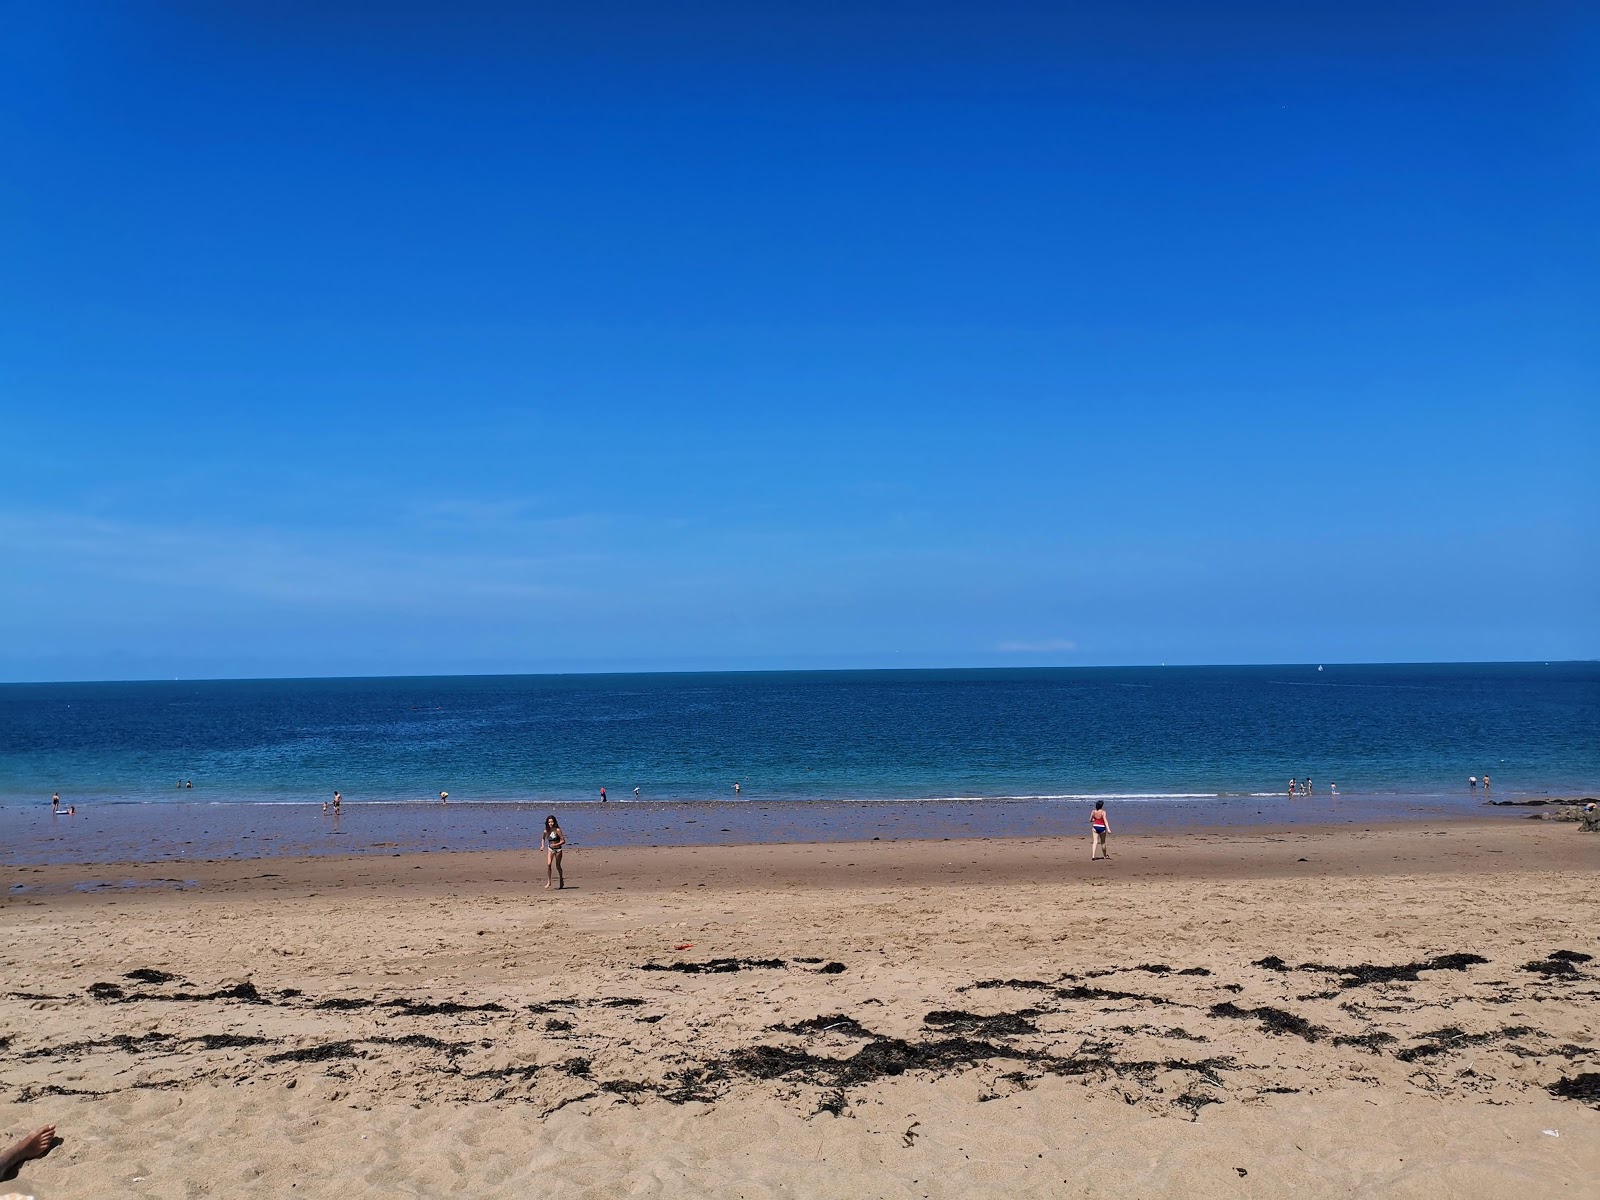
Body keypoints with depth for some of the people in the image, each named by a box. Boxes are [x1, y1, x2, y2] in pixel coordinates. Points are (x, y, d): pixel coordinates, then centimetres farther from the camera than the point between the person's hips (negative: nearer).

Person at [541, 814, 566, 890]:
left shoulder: (557, 830, -17)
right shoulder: (546, 831, -4)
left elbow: (563, 841, -16)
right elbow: (543, 838, 19)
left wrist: (555, 845, -26)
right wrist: (542, 846, 4)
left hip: (558, 849, -3)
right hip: (550, 849, 3)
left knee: (558, 866, 8)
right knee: (548, 864, -17)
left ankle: (561, 880, 30)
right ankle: (548, 881, -8)